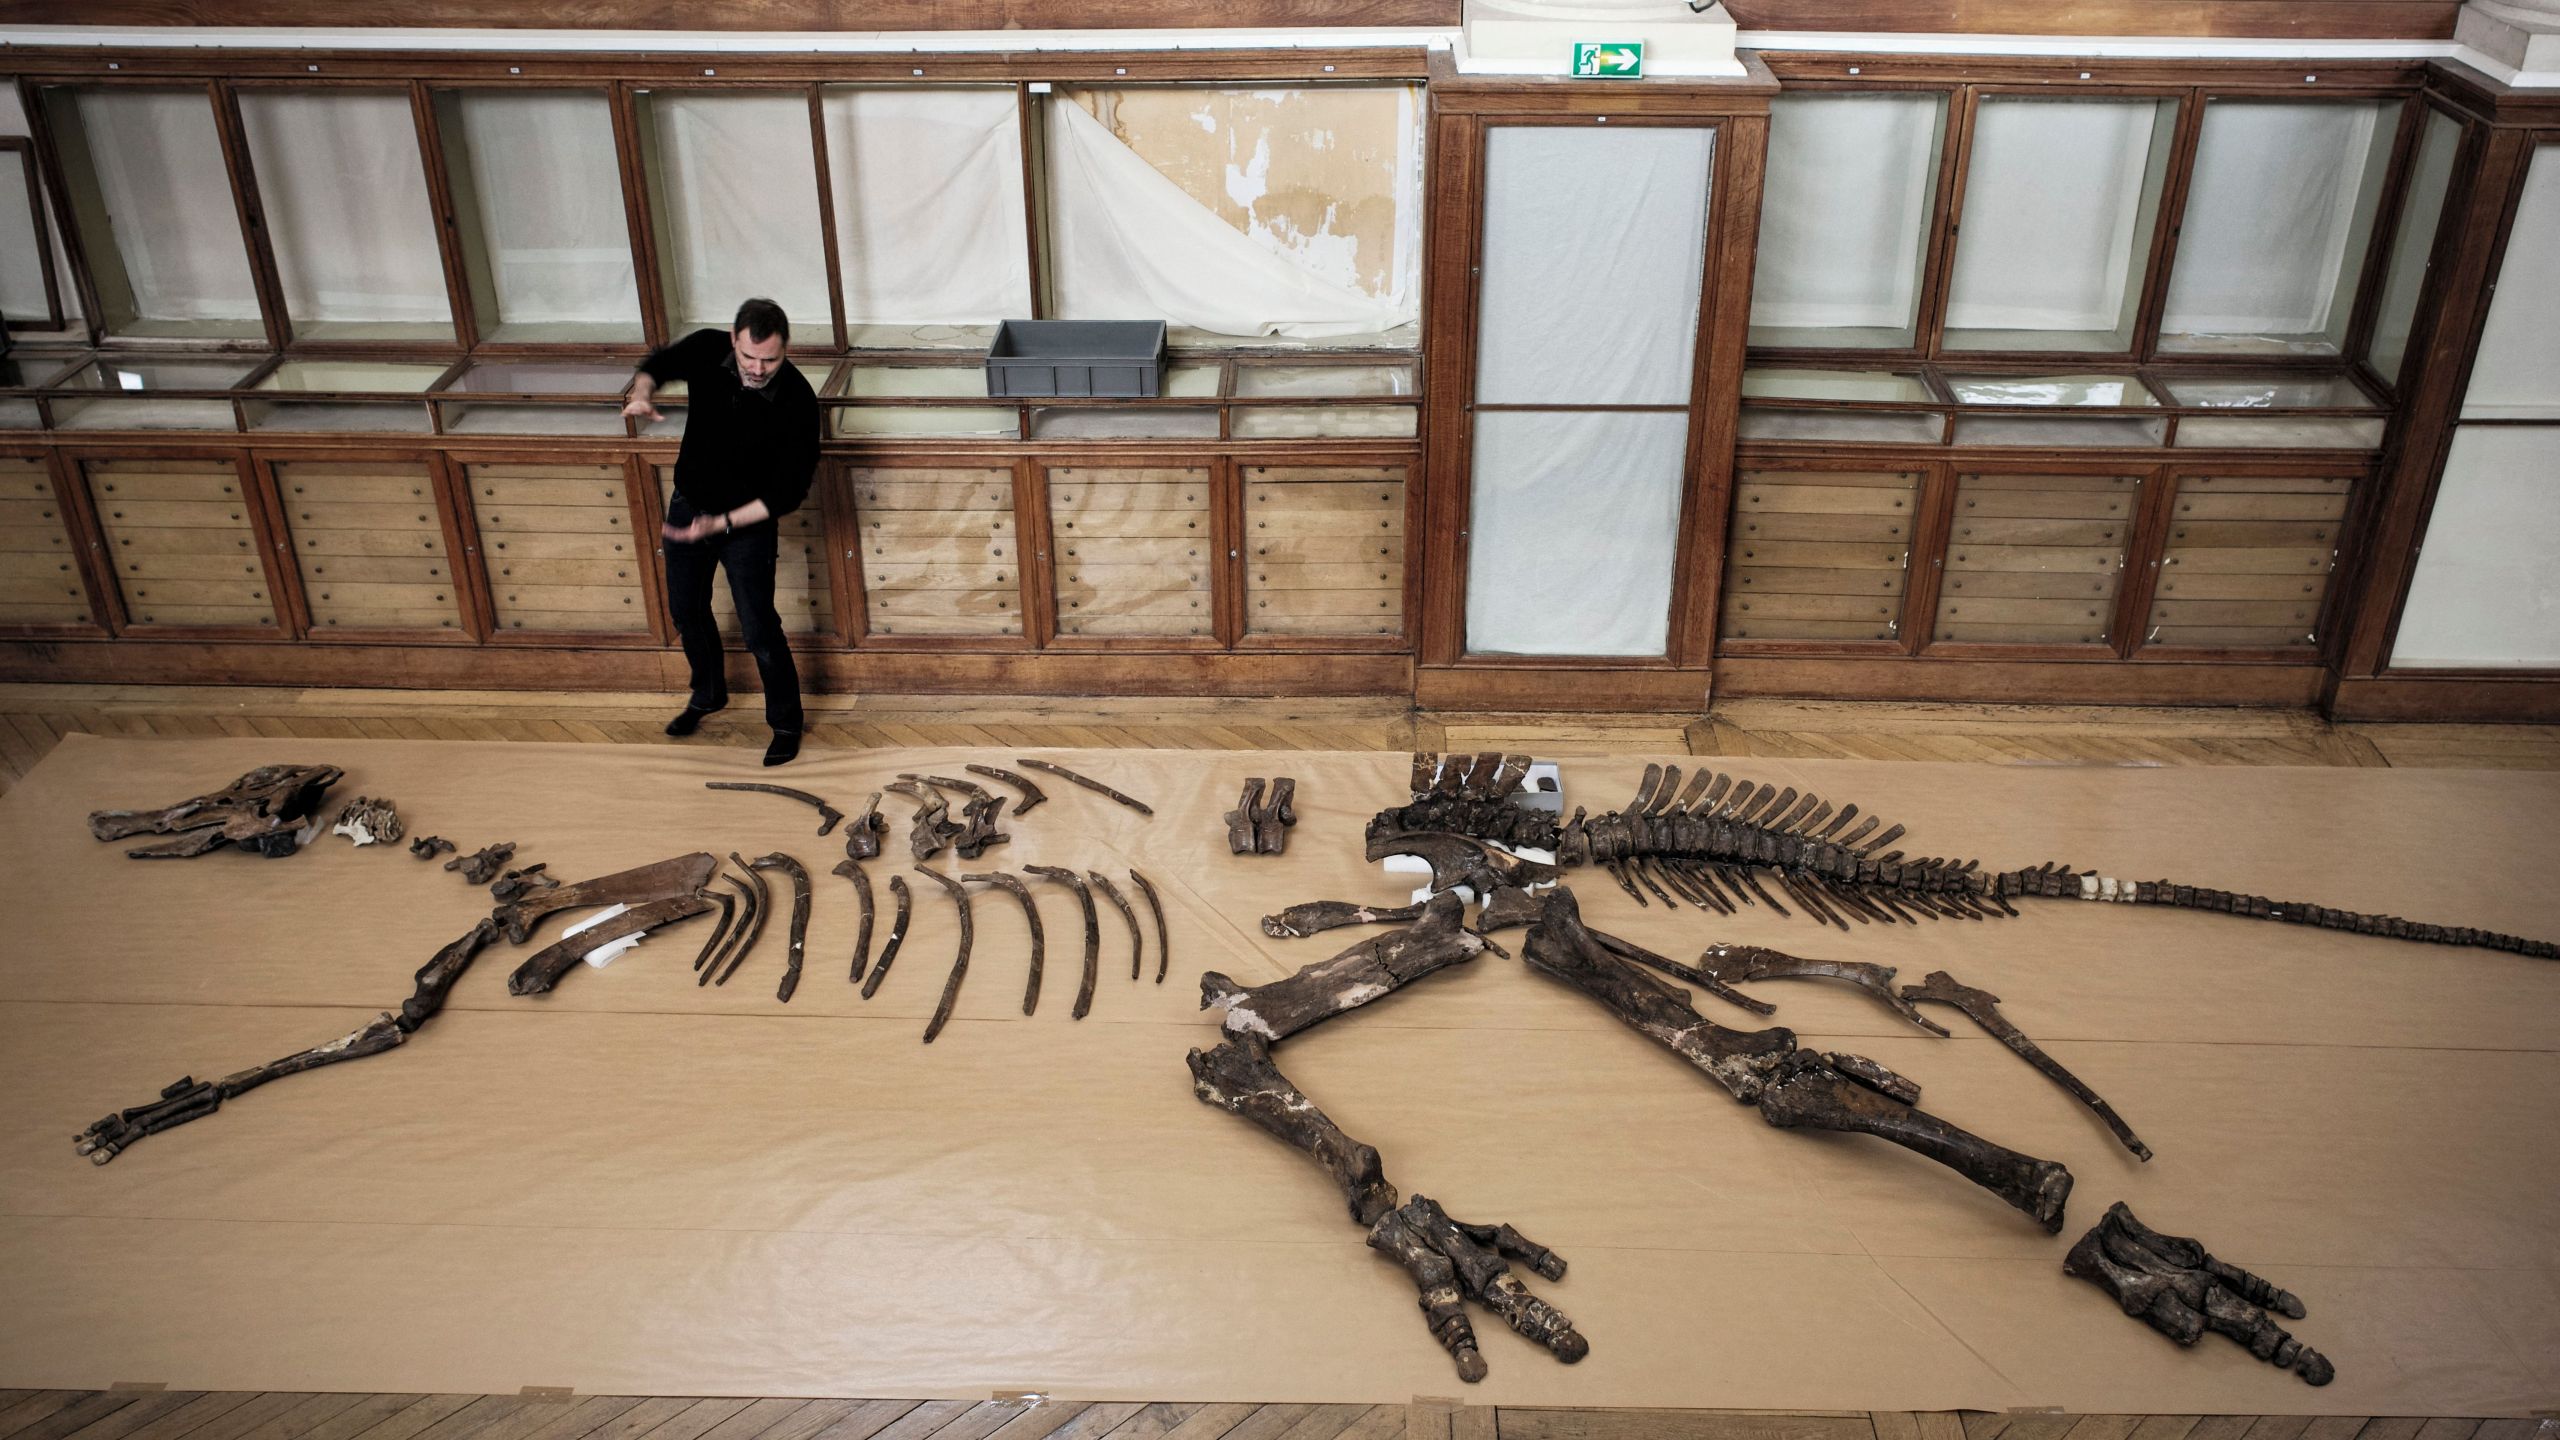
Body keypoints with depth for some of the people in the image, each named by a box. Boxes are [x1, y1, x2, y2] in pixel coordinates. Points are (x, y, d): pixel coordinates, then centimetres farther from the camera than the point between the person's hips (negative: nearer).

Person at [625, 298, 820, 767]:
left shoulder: (796, 401, -29)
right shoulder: (706, 350, -18)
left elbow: (788, 493, -22)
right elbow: (658, 364, 6)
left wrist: (723, 524, -30)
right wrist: (642, 393, -17)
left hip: (749, 521, -5)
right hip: (688, 505, 5)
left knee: (759, 629, -2)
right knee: (686, 609, 22)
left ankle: (786, 723, 21)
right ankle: (708, 693, 47)